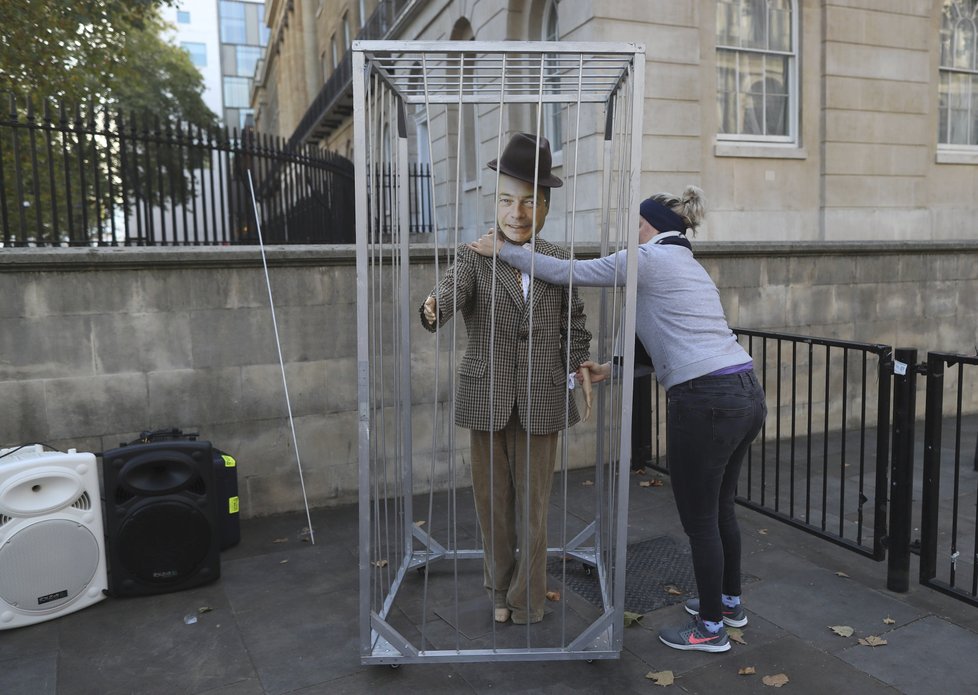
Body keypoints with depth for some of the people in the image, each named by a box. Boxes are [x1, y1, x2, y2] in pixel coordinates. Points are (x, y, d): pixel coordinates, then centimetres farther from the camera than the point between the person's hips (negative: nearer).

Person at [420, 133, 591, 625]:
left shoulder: (559, 261, 3)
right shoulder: (473, 255, -4)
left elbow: (573, 324, 6)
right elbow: (452, 290, -23)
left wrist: (581, 365, -11)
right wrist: (434, 310, -45)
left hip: (540, 401, 1)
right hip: (486, 399, 0)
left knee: (532, 505, 10)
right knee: (492, 501, 13)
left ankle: (527, 598, 30)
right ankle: (501, 589, 36)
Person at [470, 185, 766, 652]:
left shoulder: (649, 258, -4)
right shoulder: (686, 265, 23)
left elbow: (567, 273, -2)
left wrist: (502, 251, 8)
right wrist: (611, 369, 23)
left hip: (705, 401, -9)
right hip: (747, 393, 9)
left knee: (699, 519, 7)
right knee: (720, 508, 25)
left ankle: (711, 628, 24)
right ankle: (730, 601, 43)